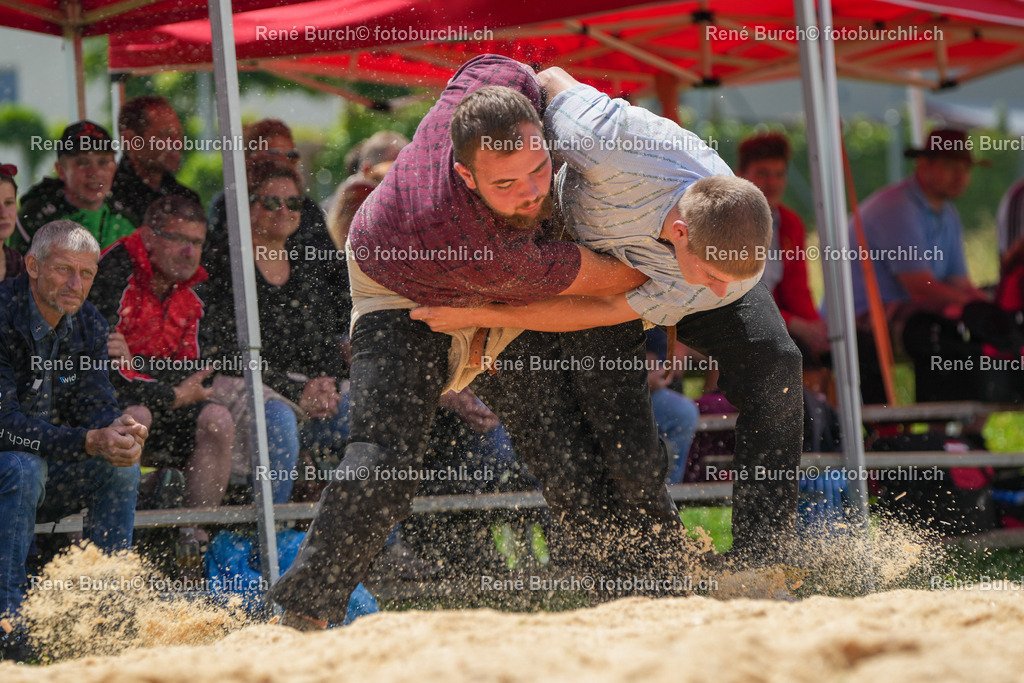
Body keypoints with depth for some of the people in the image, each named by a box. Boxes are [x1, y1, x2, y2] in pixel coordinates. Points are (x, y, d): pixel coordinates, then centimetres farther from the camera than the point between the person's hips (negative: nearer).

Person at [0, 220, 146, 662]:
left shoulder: (89, 327, 1)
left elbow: (96, 406, -4)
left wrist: (117, 433, -31)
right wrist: (90, 442, -39)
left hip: (45, 482, 7)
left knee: (121, 467, -15)